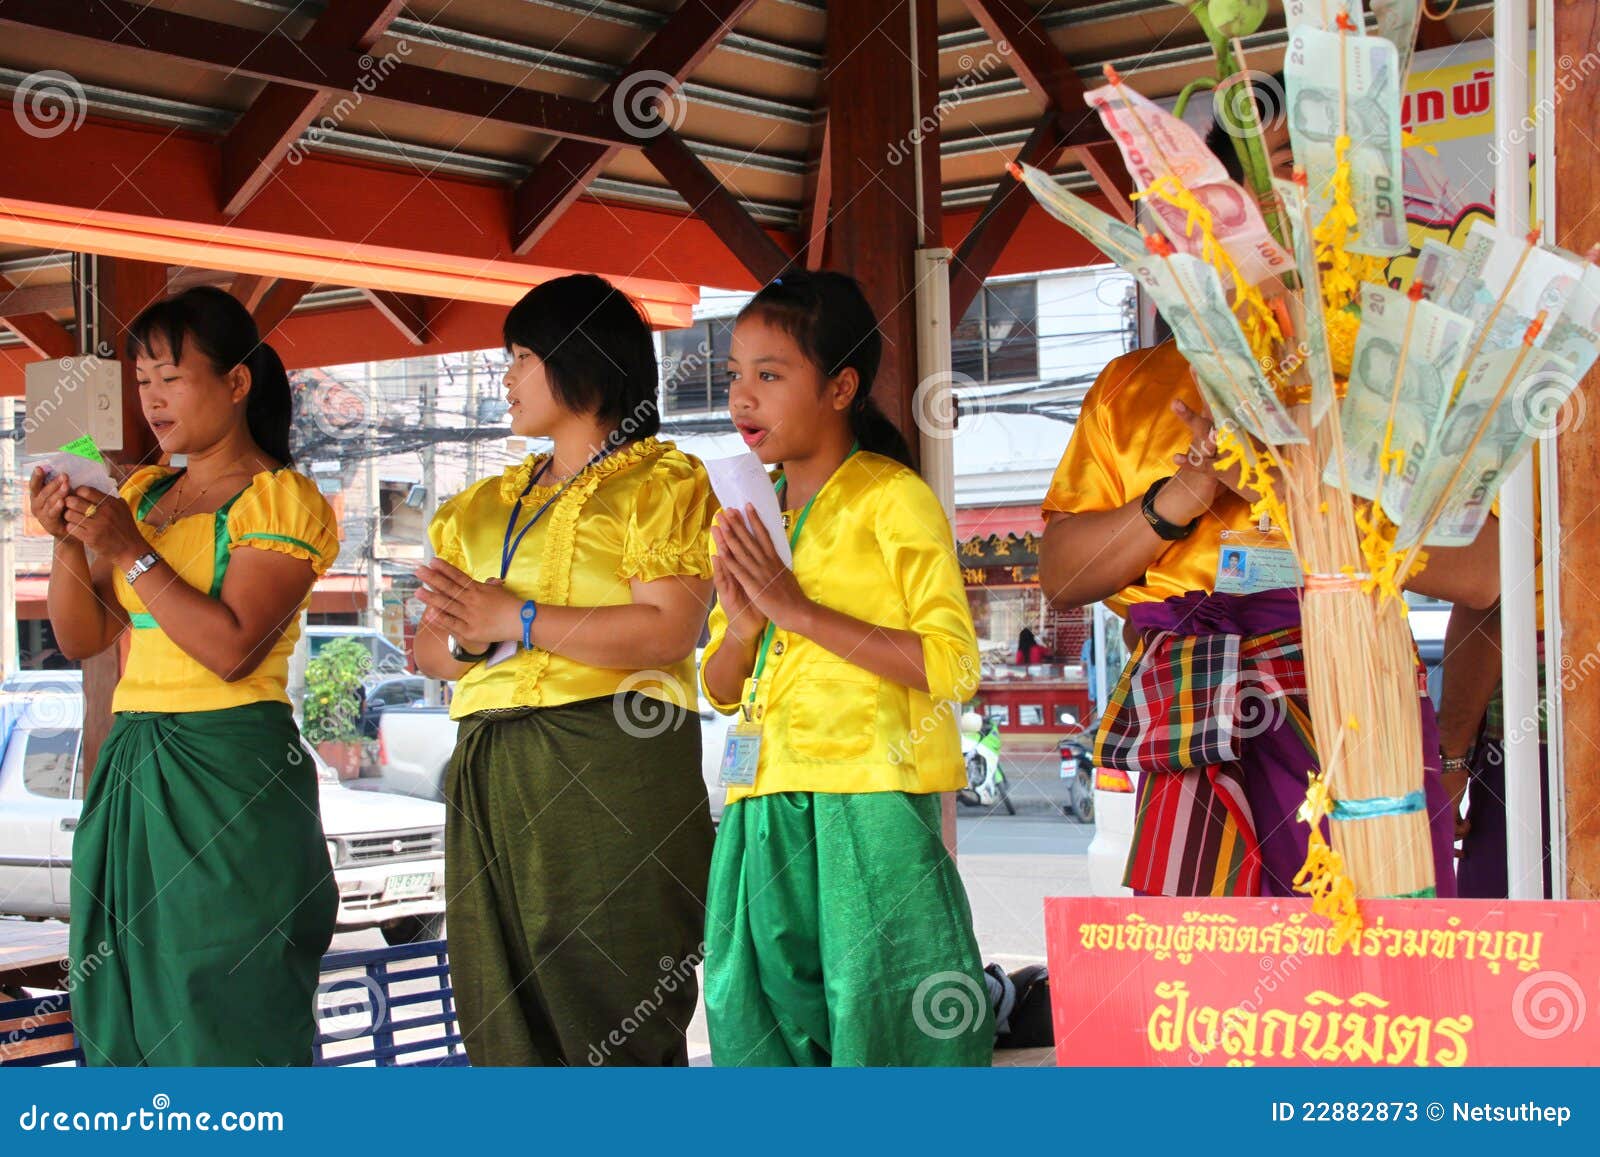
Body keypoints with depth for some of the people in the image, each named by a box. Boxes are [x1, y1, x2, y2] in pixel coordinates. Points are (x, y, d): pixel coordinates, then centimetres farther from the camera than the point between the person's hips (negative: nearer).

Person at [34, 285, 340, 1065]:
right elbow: (82, 638, 13)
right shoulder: (140, 495, 16)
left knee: (227, 1014, -3)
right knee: (125, 1016, 8)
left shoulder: (282, 501, -4)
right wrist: (68, 541, -2)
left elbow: (230, 648, -15)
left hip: (233, 773, -7)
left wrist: (131, 552, -15)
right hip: (132, 767, 7)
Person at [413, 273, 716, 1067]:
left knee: (613, 1010, -8)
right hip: (490, 769, 7)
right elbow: (429, 646, 19)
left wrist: (516, 622, -12)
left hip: (611, 766, -7)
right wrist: (469, 642, -5)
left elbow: (667, 630, -12)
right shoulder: (487, 504, 24)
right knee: (504, 1013, 4)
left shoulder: (663, 482, 2)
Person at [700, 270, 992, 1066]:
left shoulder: (893, 499, -4)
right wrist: (742, 627, -4)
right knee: (759, 1023, 9)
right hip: (766, 815, 7)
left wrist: (799, 609, -17)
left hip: (869, 810, -6)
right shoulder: (752, 518, 16)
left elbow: (953, 666, -14)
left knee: (883, 1022, -5)